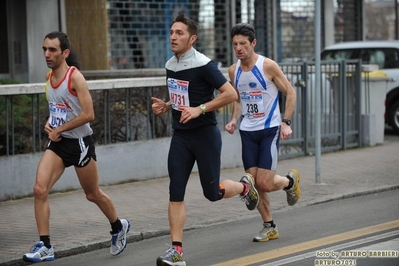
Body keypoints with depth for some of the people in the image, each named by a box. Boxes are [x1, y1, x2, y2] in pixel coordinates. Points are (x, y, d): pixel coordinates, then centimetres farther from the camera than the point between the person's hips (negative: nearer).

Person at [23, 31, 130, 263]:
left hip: (80, 142, -6)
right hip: (58, 142, 6)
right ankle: (45, 246, -8)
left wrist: (59, 129, -16)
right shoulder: (50, 78, 6)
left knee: (93, 195, 11)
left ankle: (118, 227, 38)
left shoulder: (75, 77, -16)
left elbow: (88, 115, -22)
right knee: (40, 189, -12)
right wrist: (49, 123, 2)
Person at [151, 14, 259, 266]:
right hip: (180, 136, 6)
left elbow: (231, 94, -19)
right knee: (176, 193, -4)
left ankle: (244, 186, 35)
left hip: (205, 134, -6)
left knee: (212, 192, 2)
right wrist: (166, 106, 4)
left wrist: (199, 109, -24)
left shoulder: (203, 65, -16)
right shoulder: (170, 65, 7)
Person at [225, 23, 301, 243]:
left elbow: (290, 93, -6)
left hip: (269, 130, -5)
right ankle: (269, 227, 15)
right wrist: (234, 120, 1)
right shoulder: (233, 71, 3)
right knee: (254, 183, 2)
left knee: (264, 183, -11)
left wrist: (286, 122, -13)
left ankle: (290, 180, 23)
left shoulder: (268, 66, -13)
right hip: (247, 131, 5)